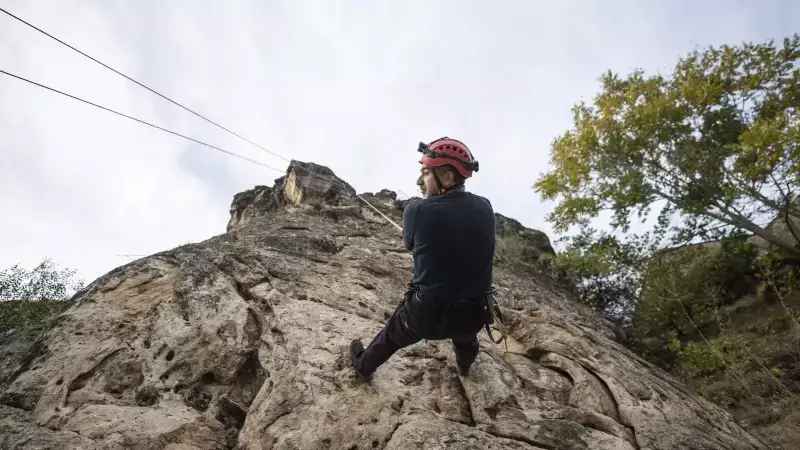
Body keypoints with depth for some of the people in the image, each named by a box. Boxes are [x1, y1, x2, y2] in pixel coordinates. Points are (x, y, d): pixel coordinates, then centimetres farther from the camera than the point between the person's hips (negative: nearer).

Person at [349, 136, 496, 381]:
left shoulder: (417, 210, -21)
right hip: (474, 315, 4)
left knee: (391, 336, 28)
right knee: (465, 332, 39)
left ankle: (364, 365, 53)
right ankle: (465, 363, 68)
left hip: (427, 313, -3)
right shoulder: (485, 208, -10)